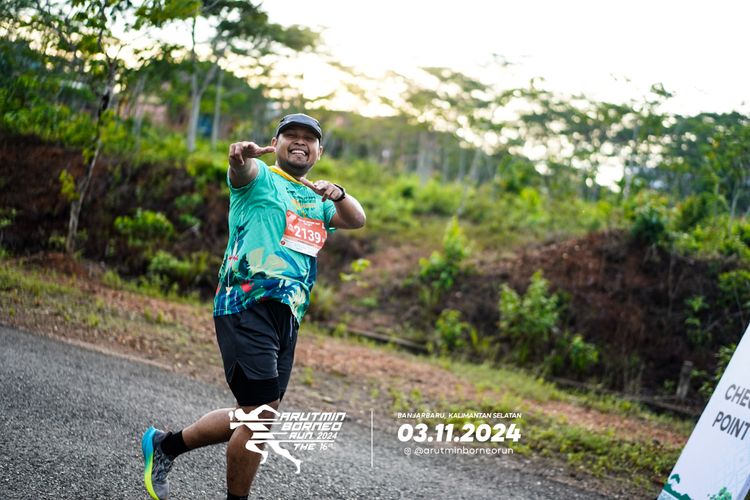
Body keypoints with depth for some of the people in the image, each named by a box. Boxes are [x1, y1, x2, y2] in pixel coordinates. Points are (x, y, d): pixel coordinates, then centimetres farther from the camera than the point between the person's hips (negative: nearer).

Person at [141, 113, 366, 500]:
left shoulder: (316, 201, 23)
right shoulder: (261, 178, 2)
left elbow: (357, 220, 9)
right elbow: (242, 170, -21)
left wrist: (338, 195, -13)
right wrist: (242, 155, -45)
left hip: (287, 318, 8)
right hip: (247, 306, -8)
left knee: (254, 415, 12)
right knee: (260, 416, -12)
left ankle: (165, 444, 28)